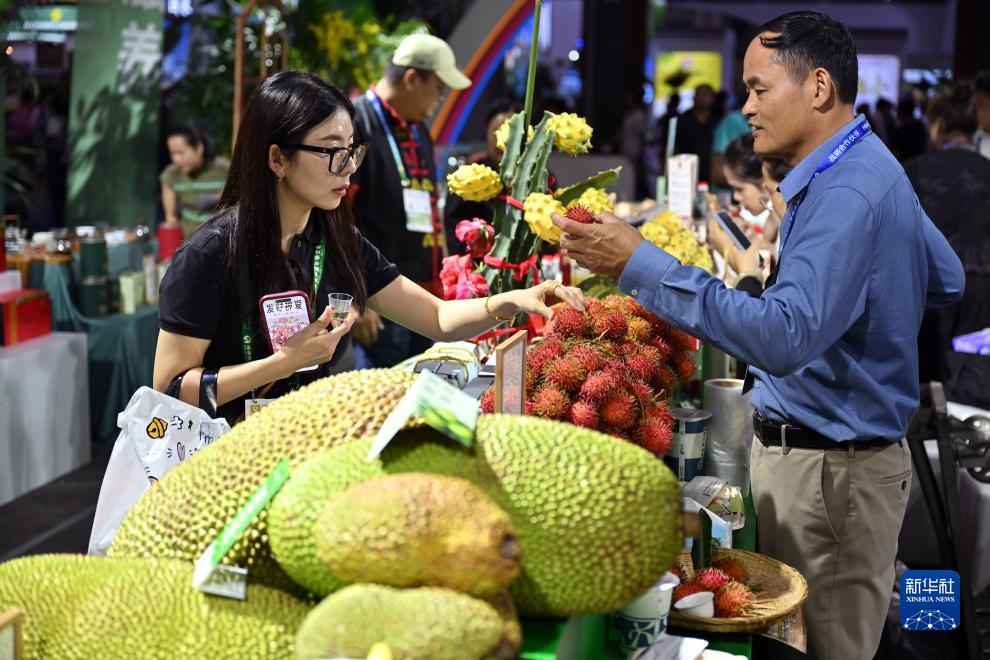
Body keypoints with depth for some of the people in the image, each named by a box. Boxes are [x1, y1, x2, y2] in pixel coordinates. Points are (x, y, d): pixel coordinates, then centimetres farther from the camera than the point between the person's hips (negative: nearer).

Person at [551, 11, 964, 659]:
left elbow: (782, 339, -34)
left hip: (831, 472, -10)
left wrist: (640, 263, -33)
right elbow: (948, 281, 25)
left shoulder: (847, 192, -22)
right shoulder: (865, 167, 12)